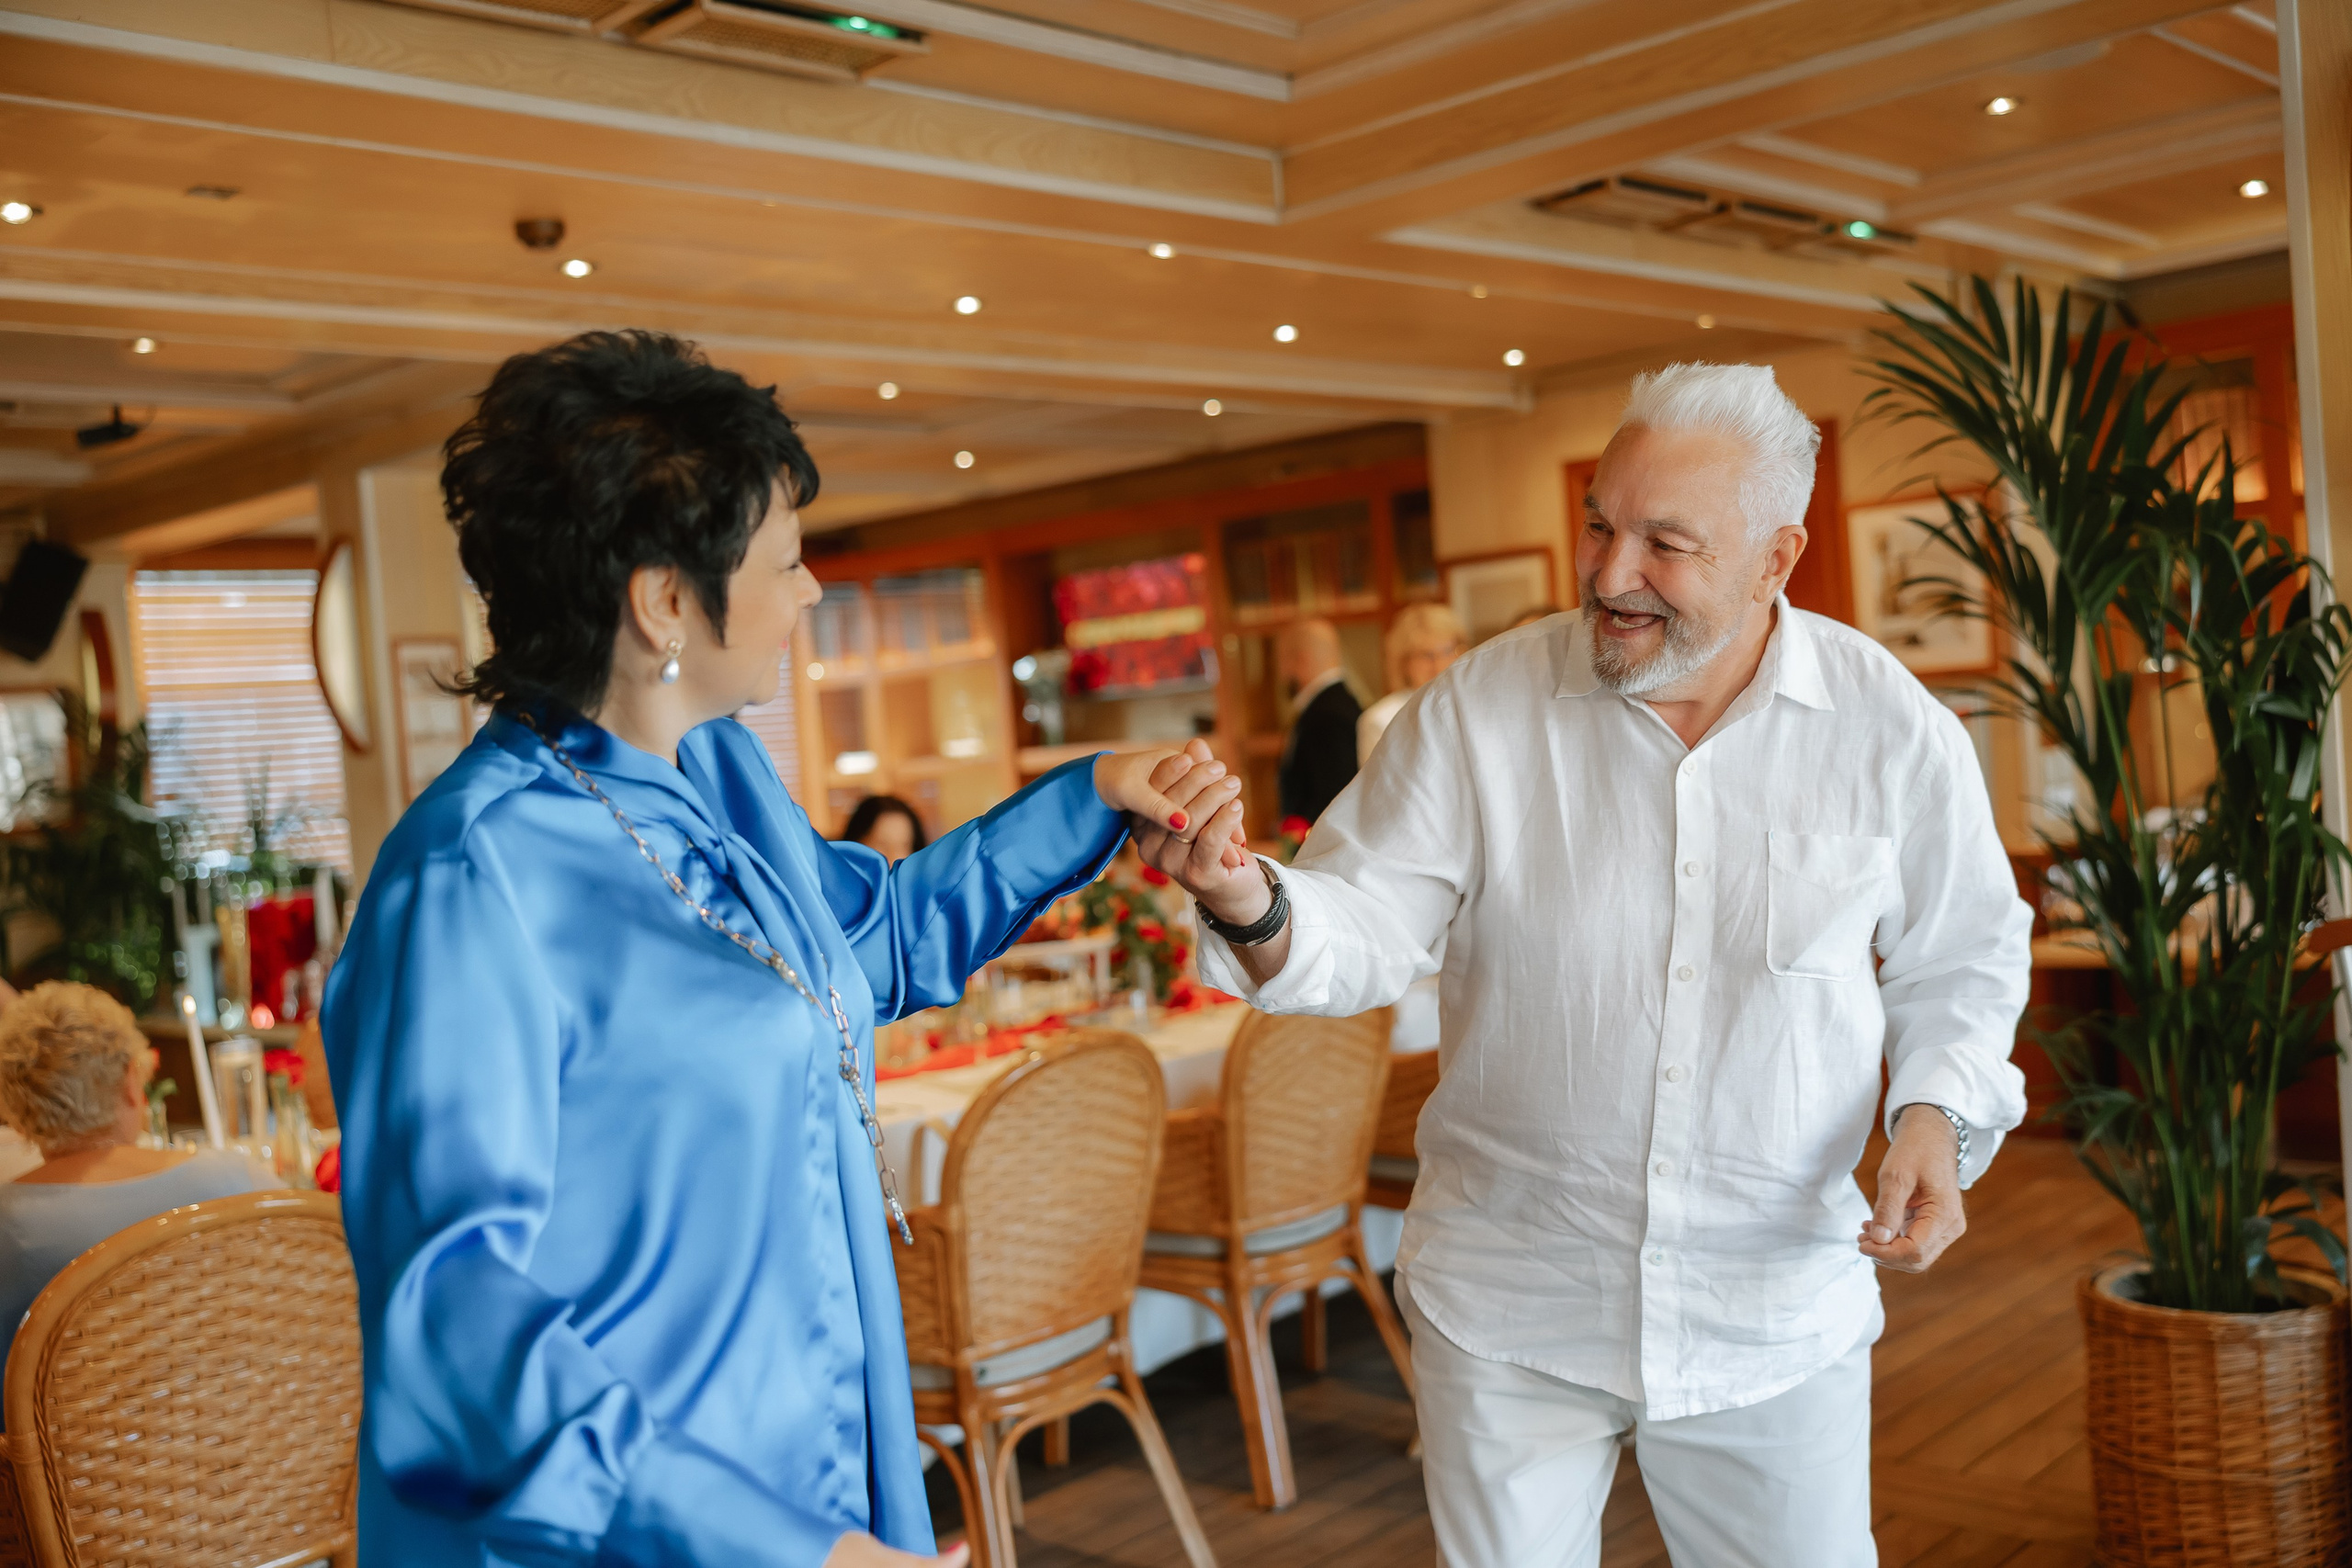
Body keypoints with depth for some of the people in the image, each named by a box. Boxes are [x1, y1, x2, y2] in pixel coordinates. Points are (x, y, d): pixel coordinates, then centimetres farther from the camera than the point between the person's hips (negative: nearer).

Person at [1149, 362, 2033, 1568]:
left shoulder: (1892, 728, -6)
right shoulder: (1479, 709, -8)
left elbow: (1959, 964, 6)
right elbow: (1368, 924, -10)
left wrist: (1934, 1111, -12)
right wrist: (1256, 910, -31)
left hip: (1774, 1313, 1)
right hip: (1508, 1301, 0)